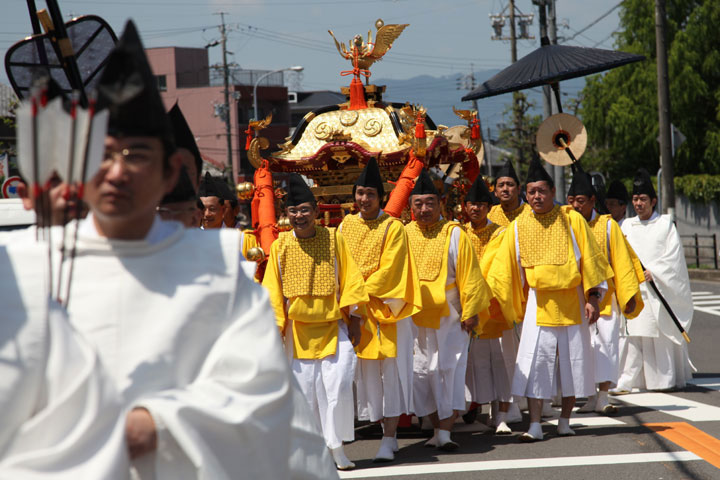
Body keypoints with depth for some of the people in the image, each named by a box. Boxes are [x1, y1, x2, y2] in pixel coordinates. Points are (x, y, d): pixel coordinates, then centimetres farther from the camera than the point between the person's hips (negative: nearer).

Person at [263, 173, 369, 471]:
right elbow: (272, 291, 4)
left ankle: (336, 444, 4)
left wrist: (354, 317, -1)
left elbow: (350, 279, 2)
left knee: (338, 385, -12)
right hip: (298, 331, 1)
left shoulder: (334, 239, -1)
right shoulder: (280, 246, 1)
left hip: (334, 327, -1)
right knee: (306, 389, 3)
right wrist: (274, 327, -1)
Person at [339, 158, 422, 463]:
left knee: (390, 371, -4)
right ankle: (387, 430, 16)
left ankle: (389, 439, -3)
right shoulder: (346, 225, 8)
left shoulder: (393, 228, -6)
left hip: (385, 309, -5)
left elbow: (388, 271, -12)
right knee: (367, 372, 6)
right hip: (356, 311, 5)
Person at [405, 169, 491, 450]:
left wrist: (470, 312, -9)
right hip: (417, 318, 3)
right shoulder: (405, 235, 5)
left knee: (450, 369, -9)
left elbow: (469, 276, -4)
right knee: (423, 373, 4)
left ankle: (445, 430, -10)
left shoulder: (454, 234, -3)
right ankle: (437, 429, 15)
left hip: (449, 316, -3)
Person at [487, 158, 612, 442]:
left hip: (571, 301, 0)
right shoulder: (518, 227, 2)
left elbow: (590, 259, -1)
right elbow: (503, 268, 6)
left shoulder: (572, 220, -2)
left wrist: (593, 297, -6)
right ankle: (534, 425, -7)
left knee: (572, 360, 6)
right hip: (538, 303, 0)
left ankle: (565, 420, 19)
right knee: (535, 360, -9)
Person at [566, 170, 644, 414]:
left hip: (605, 297, -2)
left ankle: (603, 397, -4)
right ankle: (591, 397, 6)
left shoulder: (607, 226, 3)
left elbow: (622, 261, 2)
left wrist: (629, 294, -3)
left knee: (606, 342, -8)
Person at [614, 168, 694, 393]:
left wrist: (654, 272, -14)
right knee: (635, 336, -4)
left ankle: (668, 379, 12)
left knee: (664, 335, 2)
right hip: (635, 289, 2)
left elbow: (673, 256, -4)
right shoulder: (627, 226, 12)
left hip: (661, 288, -2)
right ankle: (626, 381, -8)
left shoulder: (665, 223, 2)